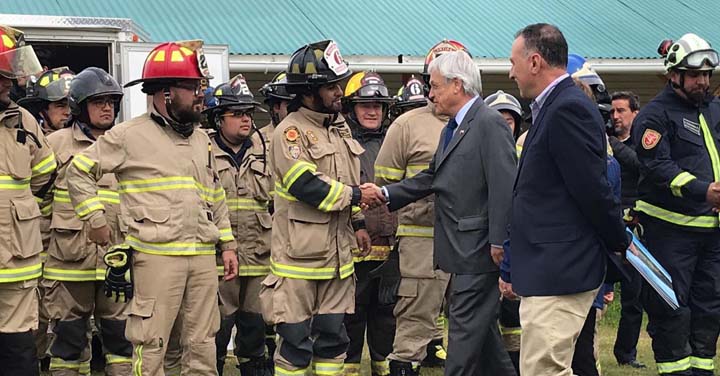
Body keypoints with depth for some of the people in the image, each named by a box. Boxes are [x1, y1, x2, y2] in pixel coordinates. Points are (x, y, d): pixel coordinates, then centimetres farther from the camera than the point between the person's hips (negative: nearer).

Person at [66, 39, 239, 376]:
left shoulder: (201, 139, 16)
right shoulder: (129, 136, -2)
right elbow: (79, 170, 4)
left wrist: (227, 244, 16)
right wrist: (95, 219, -1)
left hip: (204, 257, 6)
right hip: (156, 256, -6)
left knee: (203, 344, 11)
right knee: (151, 346, -3)